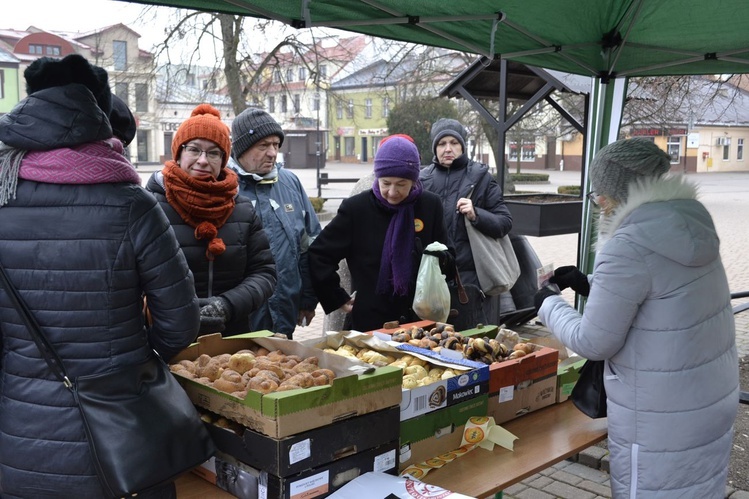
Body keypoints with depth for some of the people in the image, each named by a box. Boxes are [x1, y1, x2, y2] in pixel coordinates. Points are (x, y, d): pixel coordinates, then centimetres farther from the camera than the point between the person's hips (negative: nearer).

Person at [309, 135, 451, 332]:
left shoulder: (430, 205, 0)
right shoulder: (356, 208, -8)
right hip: (370, 322, -2)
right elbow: (318, 255, -2)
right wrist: (339, 299, -2)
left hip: (421, 322, 2)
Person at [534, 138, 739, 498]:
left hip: (662, 422, -8)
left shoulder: (630, 246, -25)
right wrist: (590, 285, 13)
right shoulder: (686, 221, 0)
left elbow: (593, 343, -17)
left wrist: (548, 304, -1)